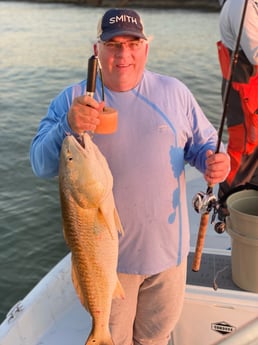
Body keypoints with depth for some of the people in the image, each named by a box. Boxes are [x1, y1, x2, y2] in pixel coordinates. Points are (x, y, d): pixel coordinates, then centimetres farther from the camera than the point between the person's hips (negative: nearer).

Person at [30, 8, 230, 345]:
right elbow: (41, 164, -15)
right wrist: (68, 127, -34)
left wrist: (215, 160, -17)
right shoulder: (72, 100, -8)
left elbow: (203, 143, 6)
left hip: (167, 245, 2)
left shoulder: (175, 92, -2)